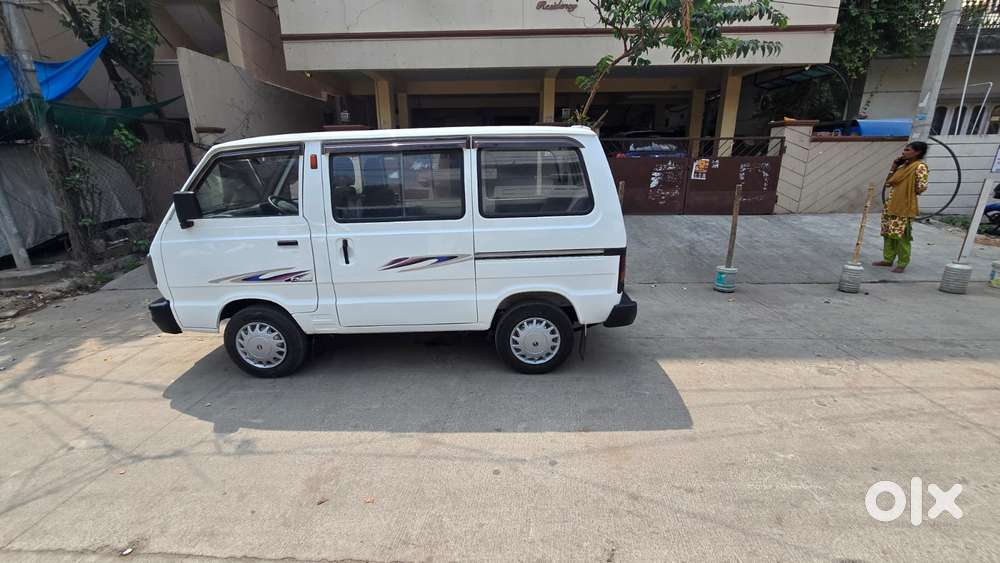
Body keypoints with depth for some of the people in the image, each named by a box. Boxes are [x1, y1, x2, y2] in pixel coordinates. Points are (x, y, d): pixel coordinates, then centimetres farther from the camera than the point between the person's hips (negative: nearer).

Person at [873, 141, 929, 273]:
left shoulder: (920, 166, -11)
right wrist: (893, 167, 9)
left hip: (904, 207, -8)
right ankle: (888, 259, 22)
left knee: (902, 236, -4)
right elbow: (888, 182, 16)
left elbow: (922, 187, -17)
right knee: (888, 233, 12)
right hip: (890, 205, 8)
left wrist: (909, 191, 0)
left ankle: (902, 263, 5)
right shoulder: (903, 165, 13)